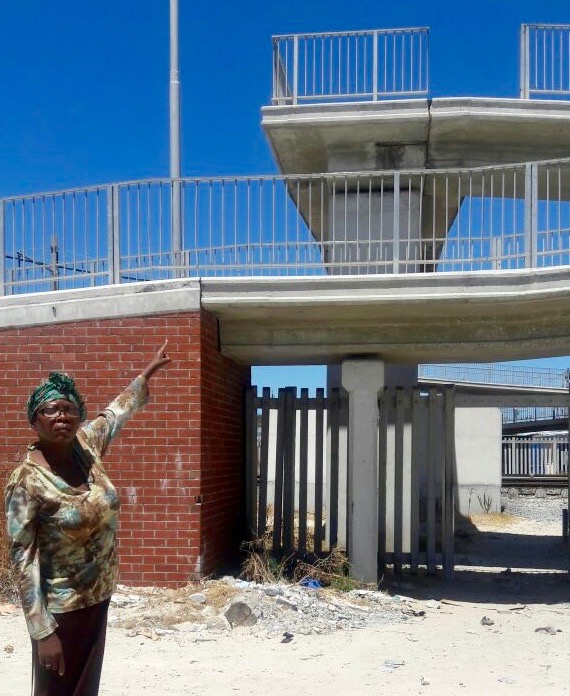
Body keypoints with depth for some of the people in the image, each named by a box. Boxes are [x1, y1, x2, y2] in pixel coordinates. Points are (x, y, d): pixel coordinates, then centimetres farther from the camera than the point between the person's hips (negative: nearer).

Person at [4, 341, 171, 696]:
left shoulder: (85, 444, -3)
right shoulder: (27, 480, -21)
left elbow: (116, 413, 18)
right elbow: (22, 557, -20)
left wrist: (148, 371, 31)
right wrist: (43, 631, -23)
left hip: (98, 598, 7)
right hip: (61, 609, -7)